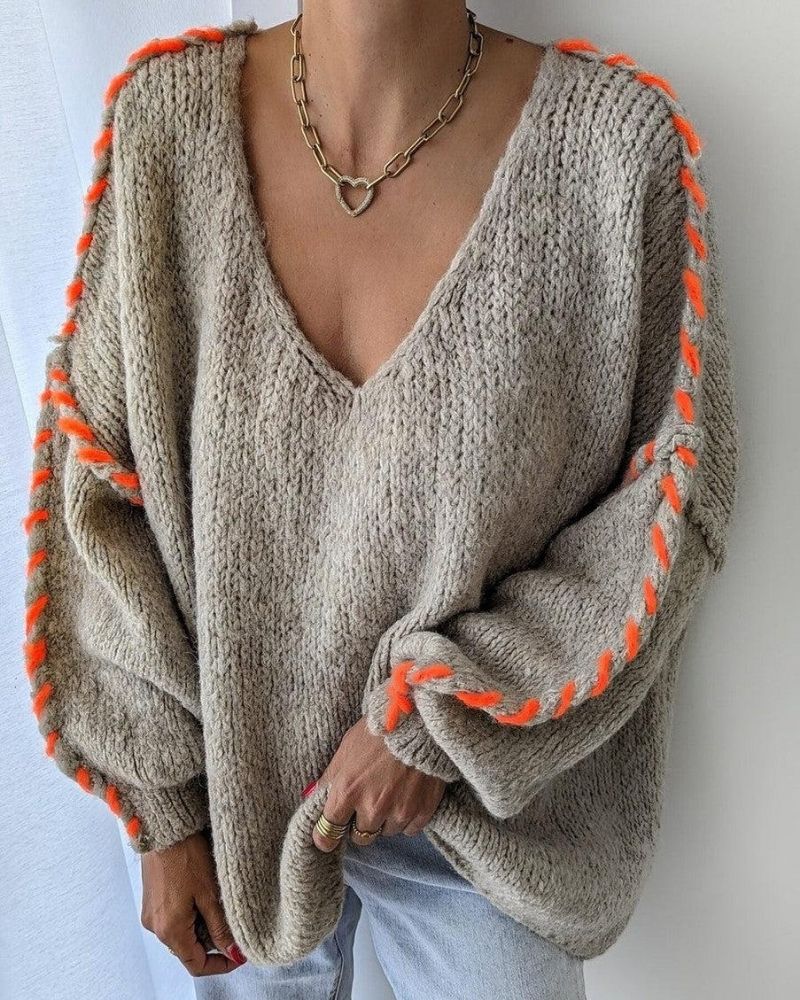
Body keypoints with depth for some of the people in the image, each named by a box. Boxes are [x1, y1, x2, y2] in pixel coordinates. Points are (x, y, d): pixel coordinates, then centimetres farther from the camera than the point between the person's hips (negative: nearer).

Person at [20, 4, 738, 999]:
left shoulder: (620, 140, -18)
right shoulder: (167, 112, -13)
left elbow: (675, 500, -10)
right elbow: (97, 487, -8)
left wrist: (446, 713, -16)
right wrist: (165, 807, -5)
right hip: (229, 782, 2)